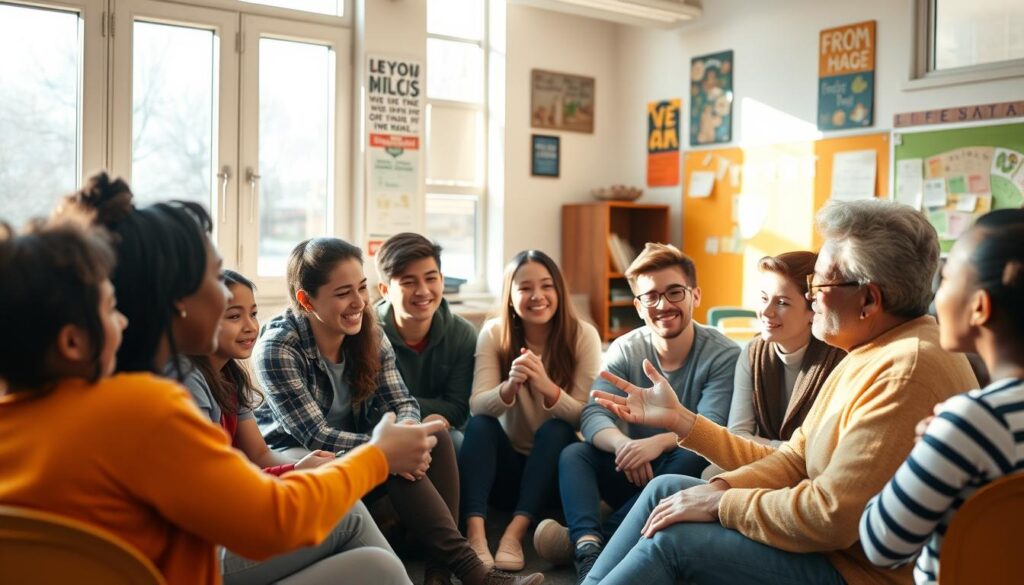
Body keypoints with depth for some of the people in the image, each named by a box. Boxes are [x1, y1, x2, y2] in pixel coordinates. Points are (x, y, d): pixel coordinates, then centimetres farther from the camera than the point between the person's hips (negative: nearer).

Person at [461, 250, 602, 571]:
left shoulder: (583, 335, -10)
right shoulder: (494, 333, -7)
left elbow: (585, 417, -16)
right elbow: (477, 407, -16)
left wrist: (547, 387, -36)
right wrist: (510, 385, -38)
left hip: (556, 466, -1)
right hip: (505, 463, 1)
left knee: (556, 429, -30)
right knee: (479, 425, -26)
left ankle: (516, 532, -35)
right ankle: (475, 531, -38)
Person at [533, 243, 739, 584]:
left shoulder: (723, 355, -10)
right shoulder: (624, 350, -2)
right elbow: (593, 414, -15)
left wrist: (658, 443, -42)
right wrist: (622, 445, -39)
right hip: (634, 475, 3)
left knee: (691, 458, -34)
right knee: (574, 454, -21)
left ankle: (592, 537, -33)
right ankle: (588, 547, -46)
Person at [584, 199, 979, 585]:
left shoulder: (907, 369, -24)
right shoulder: (869, 356, 9)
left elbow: (832, 515, -27)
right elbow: (794, 461, 7)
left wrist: (721, 503, -15)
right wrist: (679, 419, -2)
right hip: (841, 547, 10)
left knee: (674, 539, -14)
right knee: (665, 490, 8)